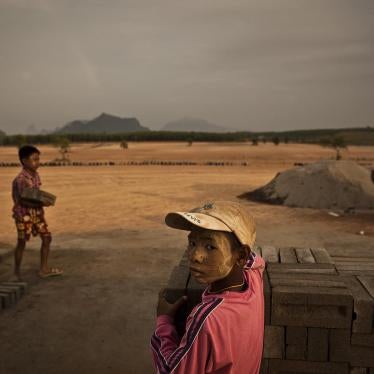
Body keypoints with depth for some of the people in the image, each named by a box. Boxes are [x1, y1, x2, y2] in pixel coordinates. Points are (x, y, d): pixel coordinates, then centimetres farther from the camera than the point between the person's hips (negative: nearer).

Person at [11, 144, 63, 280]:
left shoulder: (36, 175, 3)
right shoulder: (20, 179, -20)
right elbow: (21, 200, -21)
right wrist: (39, 204, -29)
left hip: (37, 212, 7)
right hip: (24, 213, -7)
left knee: (47, 237, 7)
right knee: (22, 242, 4)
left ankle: (44, 269, 18)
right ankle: (17, 272, 23)